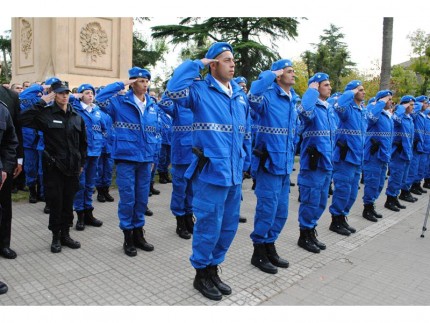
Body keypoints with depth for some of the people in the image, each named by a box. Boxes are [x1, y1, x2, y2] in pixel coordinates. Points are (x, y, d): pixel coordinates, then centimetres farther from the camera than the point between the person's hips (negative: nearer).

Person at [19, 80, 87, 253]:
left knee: (68, 202, 11)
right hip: (53, 166, -3)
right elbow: (23, 119, -21)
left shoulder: (76, 116, 7)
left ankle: (65, 234, 25)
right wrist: (41, 103, -18)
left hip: (72, 167, 3)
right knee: (56, 203, 5)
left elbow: (83, 142, 13)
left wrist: (81, 163, 11)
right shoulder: (46, 113, -5)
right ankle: (56, 236, 21)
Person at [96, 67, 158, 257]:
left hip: (145, 159, 5)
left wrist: (153, 156, 12)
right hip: (126, 158, -4)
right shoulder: (120, 102, -3)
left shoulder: (152, 106, 10)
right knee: (127, 198, 1)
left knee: (142, 198, 12)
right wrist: (121, 84, -14)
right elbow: (100, 98, -19)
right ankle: (128, 237, 16)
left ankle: (138, 234, 27)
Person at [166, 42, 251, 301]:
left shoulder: (240, 94, 12)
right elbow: (174, 90, -26)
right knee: (209, 226, 3)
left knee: (229, 226, 15)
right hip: (211, 171, -7)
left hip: (234, 173, 7)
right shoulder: (200, 90, -5)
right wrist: (197, 64, -14)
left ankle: (213, 268, 35)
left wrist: (245, 163, 14)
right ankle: (201, 274, 25)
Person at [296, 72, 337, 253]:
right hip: (313, 162, -8)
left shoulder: (330, 108, 15)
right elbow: (304, 111, -38)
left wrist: (331, 158, 21)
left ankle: (311, 231, 30)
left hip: (327, 162, 8)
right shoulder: (312, 106, -12)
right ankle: (304, 236, 14)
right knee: (310, 200, 0)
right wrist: (312, 90, -22)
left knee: (321, 201, 15)